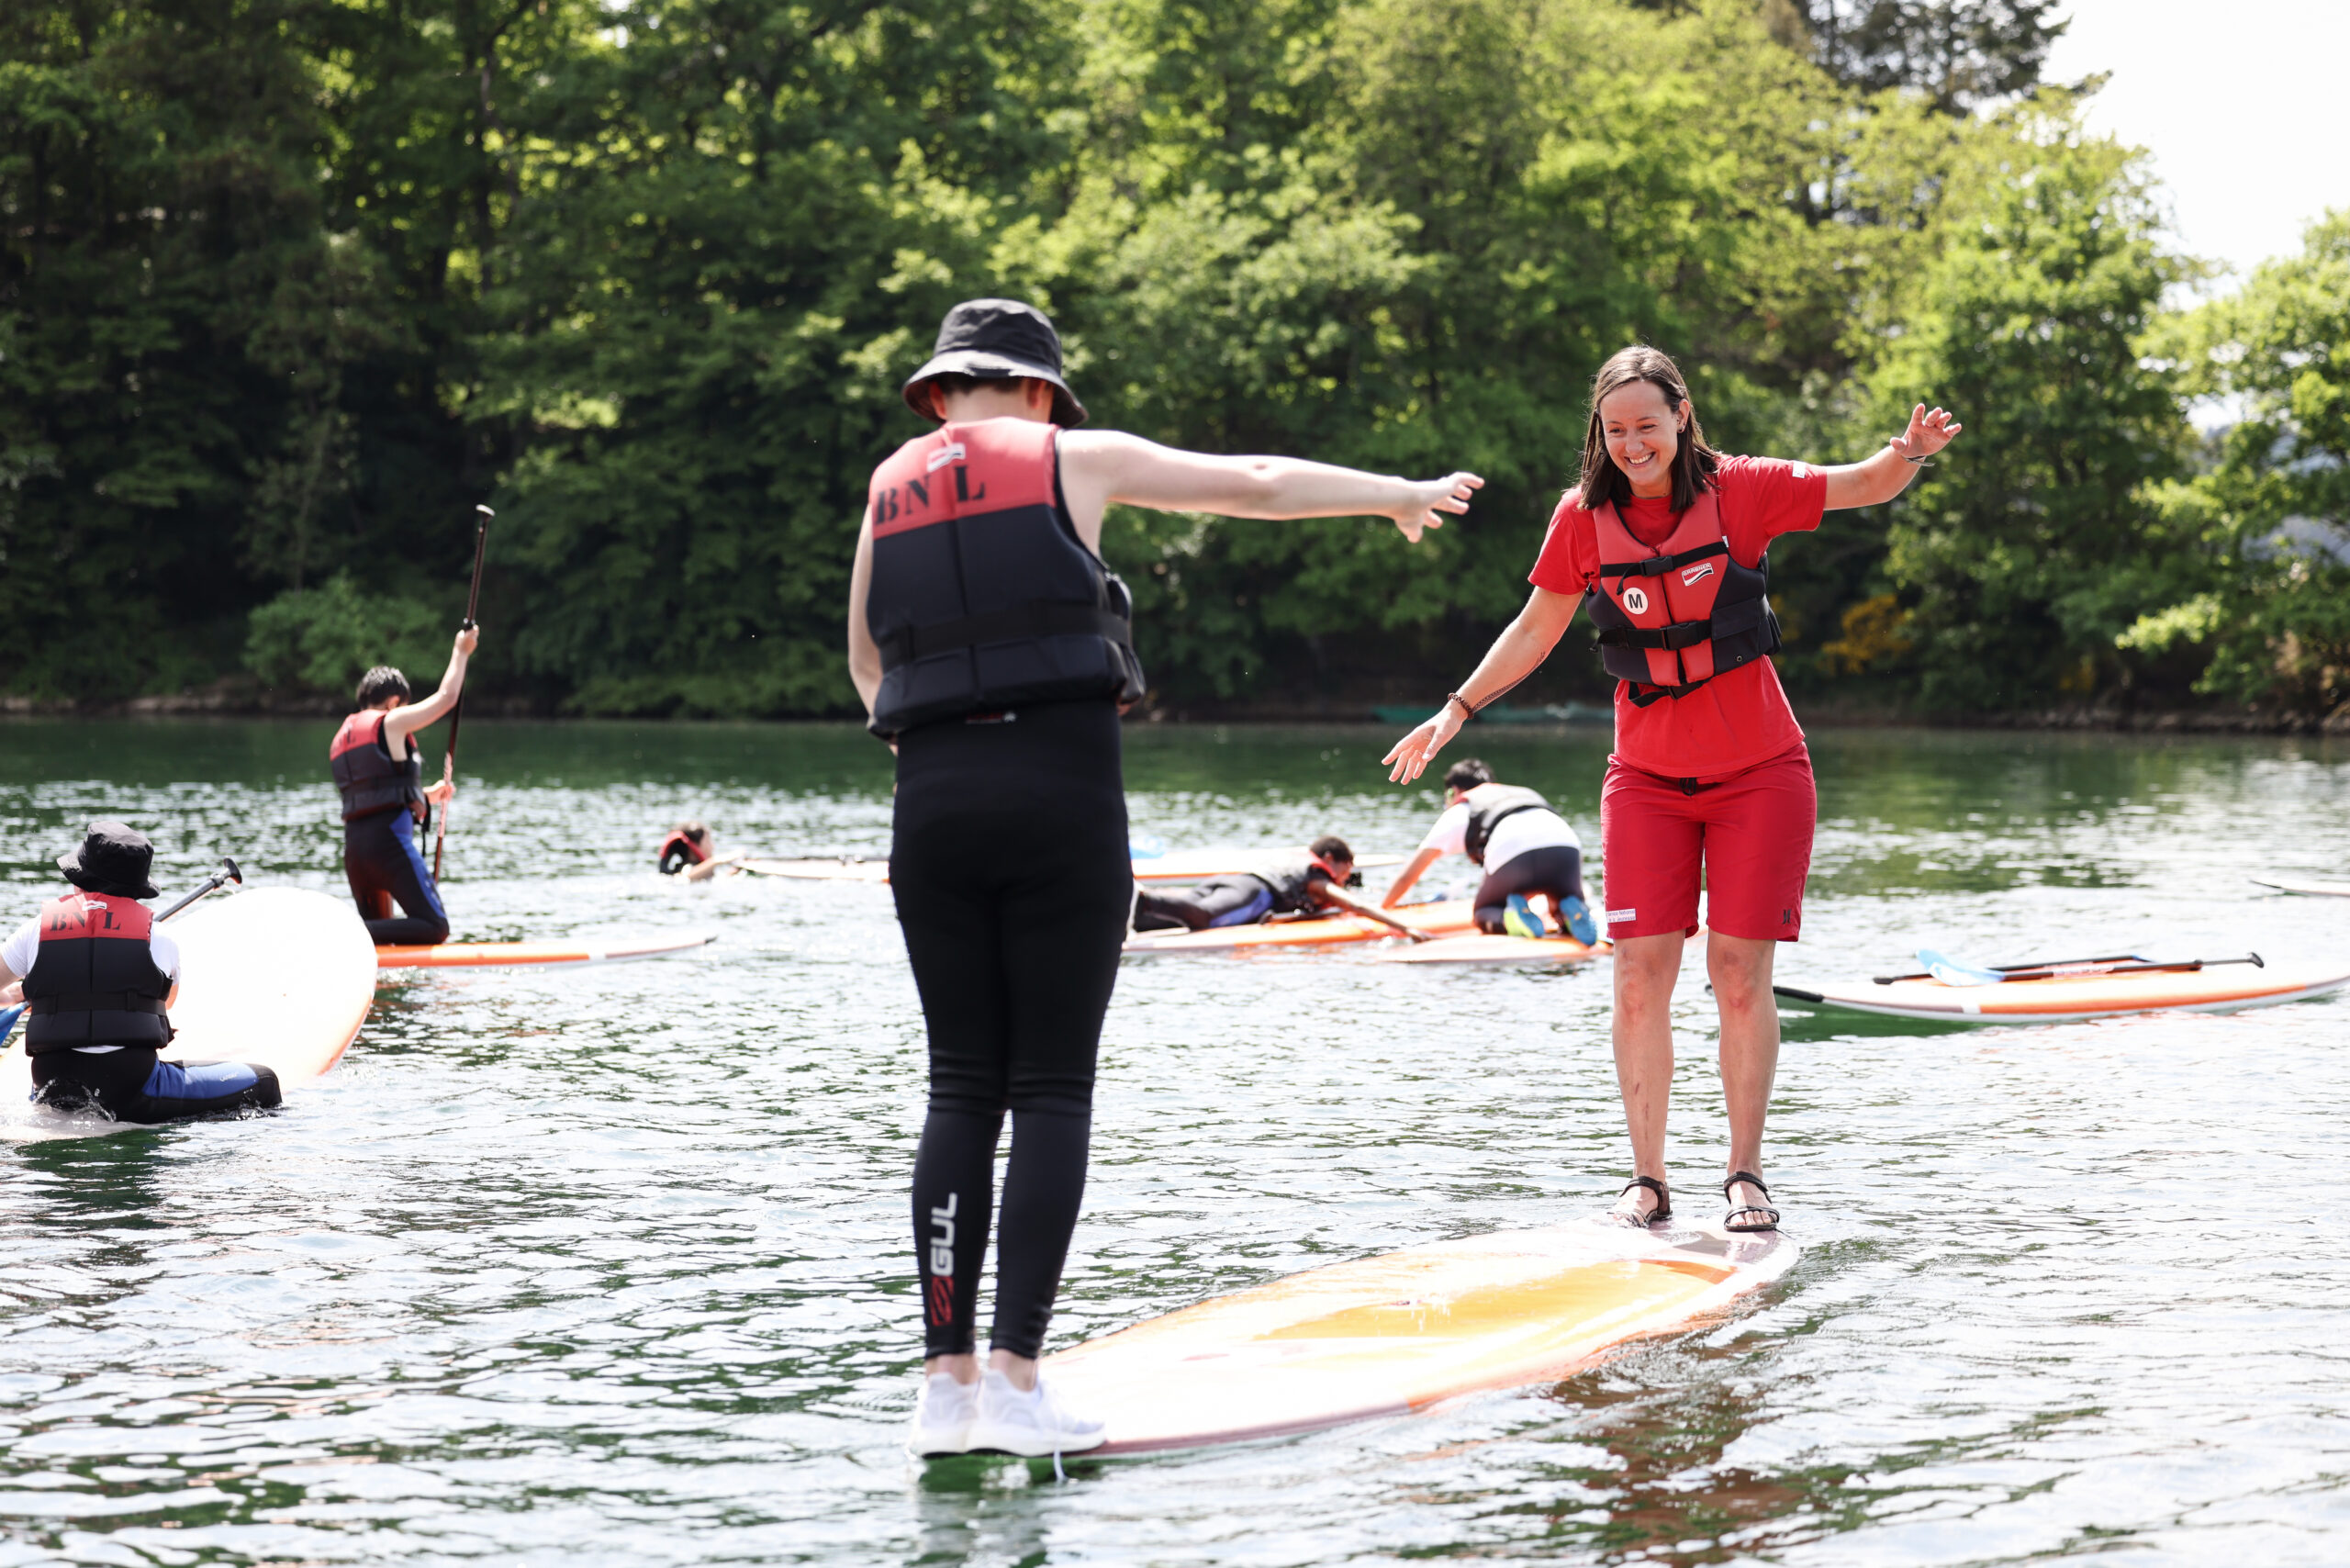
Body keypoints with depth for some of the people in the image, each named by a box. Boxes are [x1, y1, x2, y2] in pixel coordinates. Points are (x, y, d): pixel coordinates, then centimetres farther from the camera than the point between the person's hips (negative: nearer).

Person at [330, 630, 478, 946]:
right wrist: (461, 651, 21)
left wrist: (426, 797, 36)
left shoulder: (341, 738, 24)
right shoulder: (390, 723, 1)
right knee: (435, 927, -10)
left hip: (354, 845, 8)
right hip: (389, 840, -8)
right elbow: (446, 697, 7)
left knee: (379, 935, 17)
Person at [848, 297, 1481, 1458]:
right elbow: (1261, 485, 14)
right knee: (1052, 1092, -1)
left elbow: (864, 664, 27)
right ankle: (1015, 1381, -8)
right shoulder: (1069, 457, 8)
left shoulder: (890, 487, 18)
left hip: (933, 798, 4)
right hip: (1060, 795, -4)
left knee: (961, 1089, 7)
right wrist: (1401, 495, 28)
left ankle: (946, 1382, 2)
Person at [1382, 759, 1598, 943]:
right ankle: (1572, 911, -8)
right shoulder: (1526, 793, 40)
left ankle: (1509, 917, -9)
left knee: (1484, 914, 24)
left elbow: (1407, 876, 33)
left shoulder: (1458, 811, 29)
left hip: (1512, 854, -3)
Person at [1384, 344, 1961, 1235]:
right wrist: (1456, 711, 7)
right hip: (1647, 776, 2)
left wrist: (1909, 452, -31)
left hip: (1757, 770, -2)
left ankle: (1746, 1174, 8)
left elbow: (1868, 487, -9)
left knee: (1740, 970, -4)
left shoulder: (1741, 491, -8)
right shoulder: (1584, 518, -2)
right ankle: (1648, 1180, 4)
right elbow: (1537, 630, 10)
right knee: (1640, 975, -5)